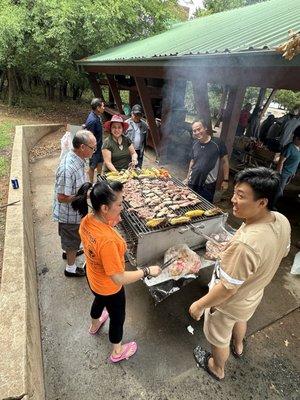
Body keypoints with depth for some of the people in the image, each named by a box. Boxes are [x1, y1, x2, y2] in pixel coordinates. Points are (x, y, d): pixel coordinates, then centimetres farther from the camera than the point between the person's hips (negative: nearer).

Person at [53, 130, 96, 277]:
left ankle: (68, 252, 59)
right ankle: (71, 269, 37)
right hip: (70, 214, -8)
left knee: (72, 238, 32)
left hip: (74, 211, 8)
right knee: (73, 240, 14)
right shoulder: (68, 168, -35)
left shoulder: (77, 159, -5)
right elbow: (62, 197, -29)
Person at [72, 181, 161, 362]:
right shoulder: (107, 240, -43)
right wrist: (148, 271, -25)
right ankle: (117, 352, 52)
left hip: (94, 279, 7)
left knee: (99, 301, 38)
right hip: (110, 287, -7)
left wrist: (112, 223, -8)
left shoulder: (87, 220, -19)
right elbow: (119, 279, -35)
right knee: (117, 318, 22)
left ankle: (94, 325, 70)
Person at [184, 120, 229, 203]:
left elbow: (224, 161, -4)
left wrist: (225, 180, -5)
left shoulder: (217, 143, -9)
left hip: (208, 184, -4)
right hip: (192, 182, 4)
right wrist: (187, 178, 16)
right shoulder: (195, 144, 5)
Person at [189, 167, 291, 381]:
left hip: (230, 303, -7)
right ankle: (238, 347, 71)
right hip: (254, 294, 7)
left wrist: (199, 305, -15)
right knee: (241, 319, 39)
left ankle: (217, 368, 57)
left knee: (219, 338, 25)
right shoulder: (282, 221, -19)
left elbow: (227, 289, -32)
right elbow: (282, 252, 2)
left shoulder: (245, 244, -44)